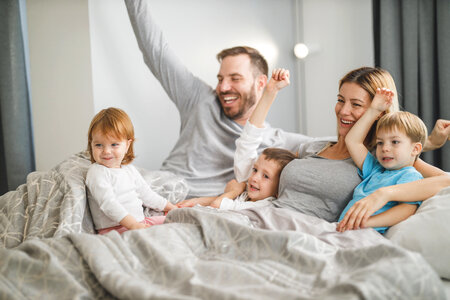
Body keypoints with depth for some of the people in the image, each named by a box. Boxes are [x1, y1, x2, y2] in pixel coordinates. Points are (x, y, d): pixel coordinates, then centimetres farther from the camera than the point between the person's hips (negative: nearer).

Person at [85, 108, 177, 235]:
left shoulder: (130, 169, 15)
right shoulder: (96, 172, -9)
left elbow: (146, 195, 27)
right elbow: (108, 204, -21)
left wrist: (172, 208, 29)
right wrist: (133, 225, -30)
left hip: (140, 222, 8)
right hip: (113, 228, -8)